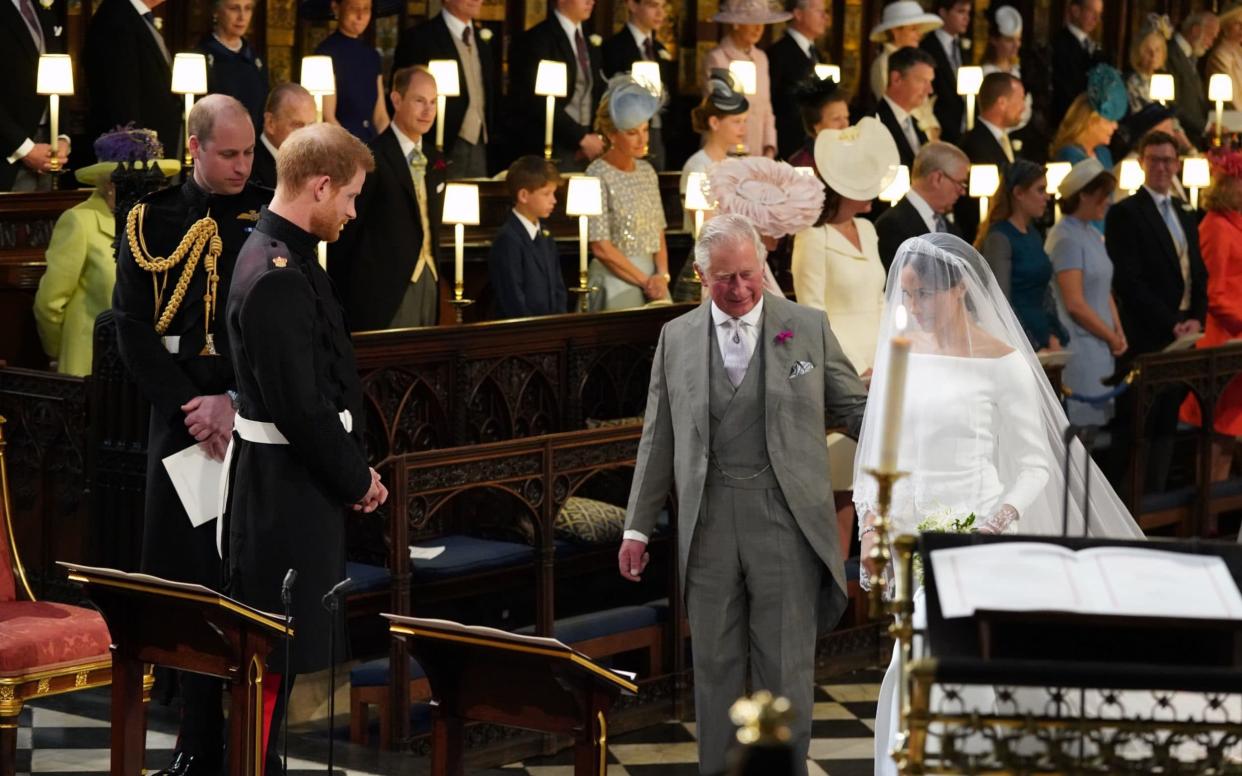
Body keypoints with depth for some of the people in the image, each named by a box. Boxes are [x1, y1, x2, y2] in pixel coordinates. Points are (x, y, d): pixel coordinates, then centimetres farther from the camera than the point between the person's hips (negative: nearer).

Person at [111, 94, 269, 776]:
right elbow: (132, 327, 2)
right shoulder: (152, 221, 5)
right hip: (181, 414, 1)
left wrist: (235, 404, -11)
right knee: (190, 575, 1)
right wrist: (189, 406, -9)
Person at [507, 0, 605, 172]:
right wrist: (582, 138, -14)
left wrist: (598, 139, -2)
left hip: (589, 151, 6)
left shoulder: (591, 44, 16)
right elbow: (541, 103, -13)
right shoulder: (536, 40, -6)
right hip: (554, 152, -6)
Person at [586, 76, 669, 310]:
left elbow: (658, 234, 12)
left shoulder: (646, 171, 10)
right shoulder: (598, 175, -9)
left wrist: (662, 276, -5)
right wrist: (645, 281, -10)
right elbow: (601, 248, -13)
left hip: (653, 277, 6)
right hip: (616, 280, -6)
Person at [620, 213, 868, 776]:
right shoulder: (677, 338, 8)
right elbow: (659, 439, 11)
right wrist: (638, 526, 10)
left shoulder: (808, 328, 3)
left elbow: (855, 408, 6)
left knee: (785, 666, 1)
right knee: (715, 664, 8)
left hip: (785, 519, -2)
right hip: (709, 522, 2)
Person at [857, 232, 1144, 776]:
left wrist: (1002, 519, -22)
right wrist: (870, 523, -1)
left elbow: (1035, 464, -6)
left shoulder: (1002, 363, -8)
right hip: (908, 535, 5)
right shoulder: (899, 352, 6)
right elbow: (877, 449, 11)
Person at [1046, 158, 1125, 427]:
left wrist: (1119, 333, 4)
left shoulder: (1093, 235, 14)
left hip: (1101, 348, 9)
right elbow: (1074, 304, -17)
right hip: (1078, 351, -9)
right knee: (1083, 422, -7)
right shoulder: (1065, 238, -13)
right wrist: (1112, 337, -7)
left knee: (1099, 421, 8)